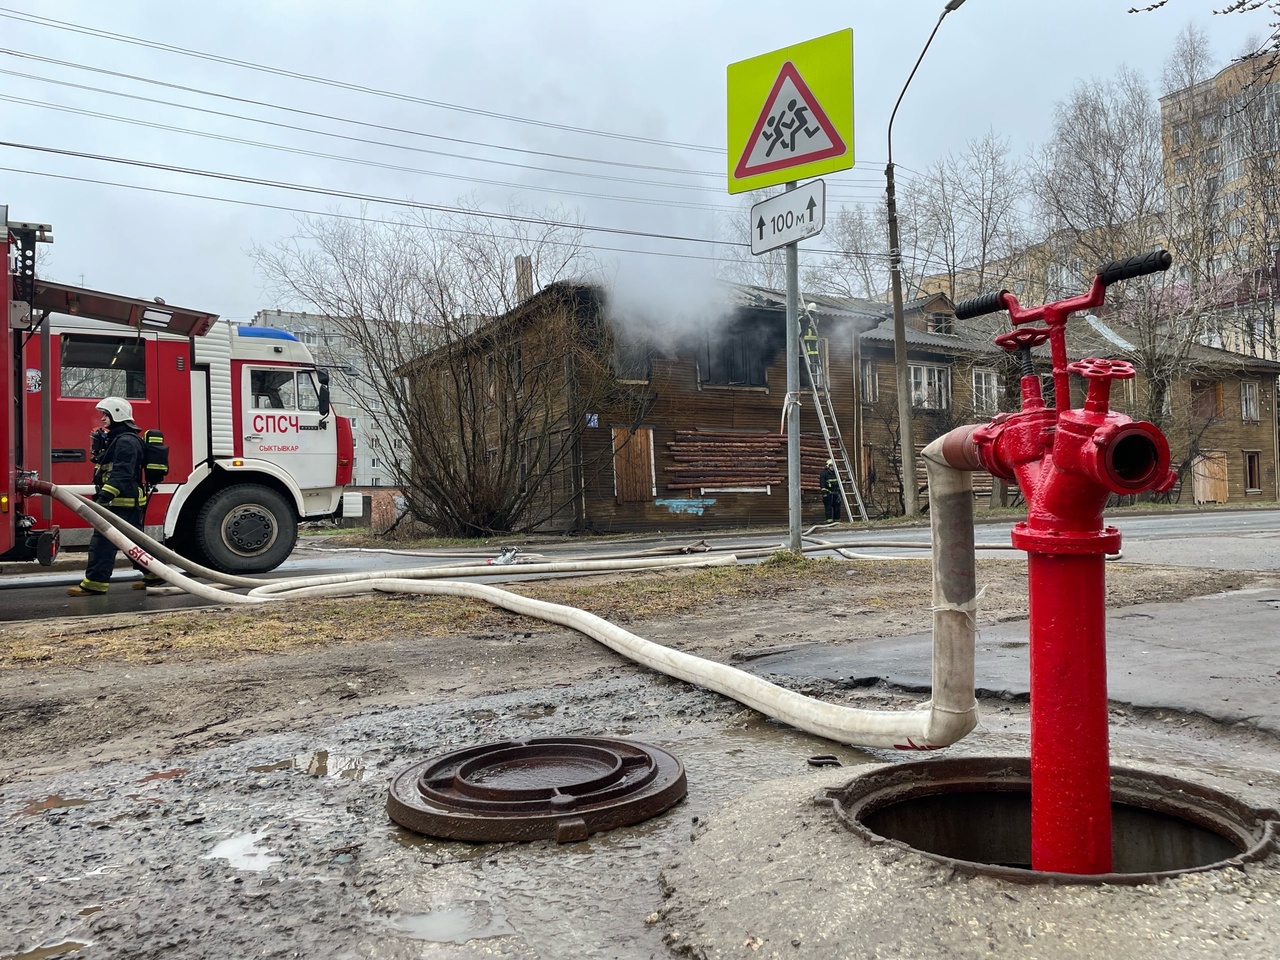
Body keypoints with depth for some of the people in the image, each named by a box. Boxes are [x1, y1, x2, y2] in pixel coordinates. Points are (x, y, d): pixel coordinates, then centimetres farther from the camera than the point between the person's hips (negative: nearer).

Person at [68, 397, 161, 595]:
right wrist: (98, 445, 11)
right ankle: (153, 573, 19)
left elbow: (121, 473, -25)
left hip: (122, 502, -11)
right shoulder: (115, 439, 19)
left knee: (102, 540, -10)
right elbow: (106, 465, 23)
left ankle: (94, 583, -10)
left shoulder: (126, 441, -15)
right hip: (129, 502, 11)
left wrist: (105, 495, -32)